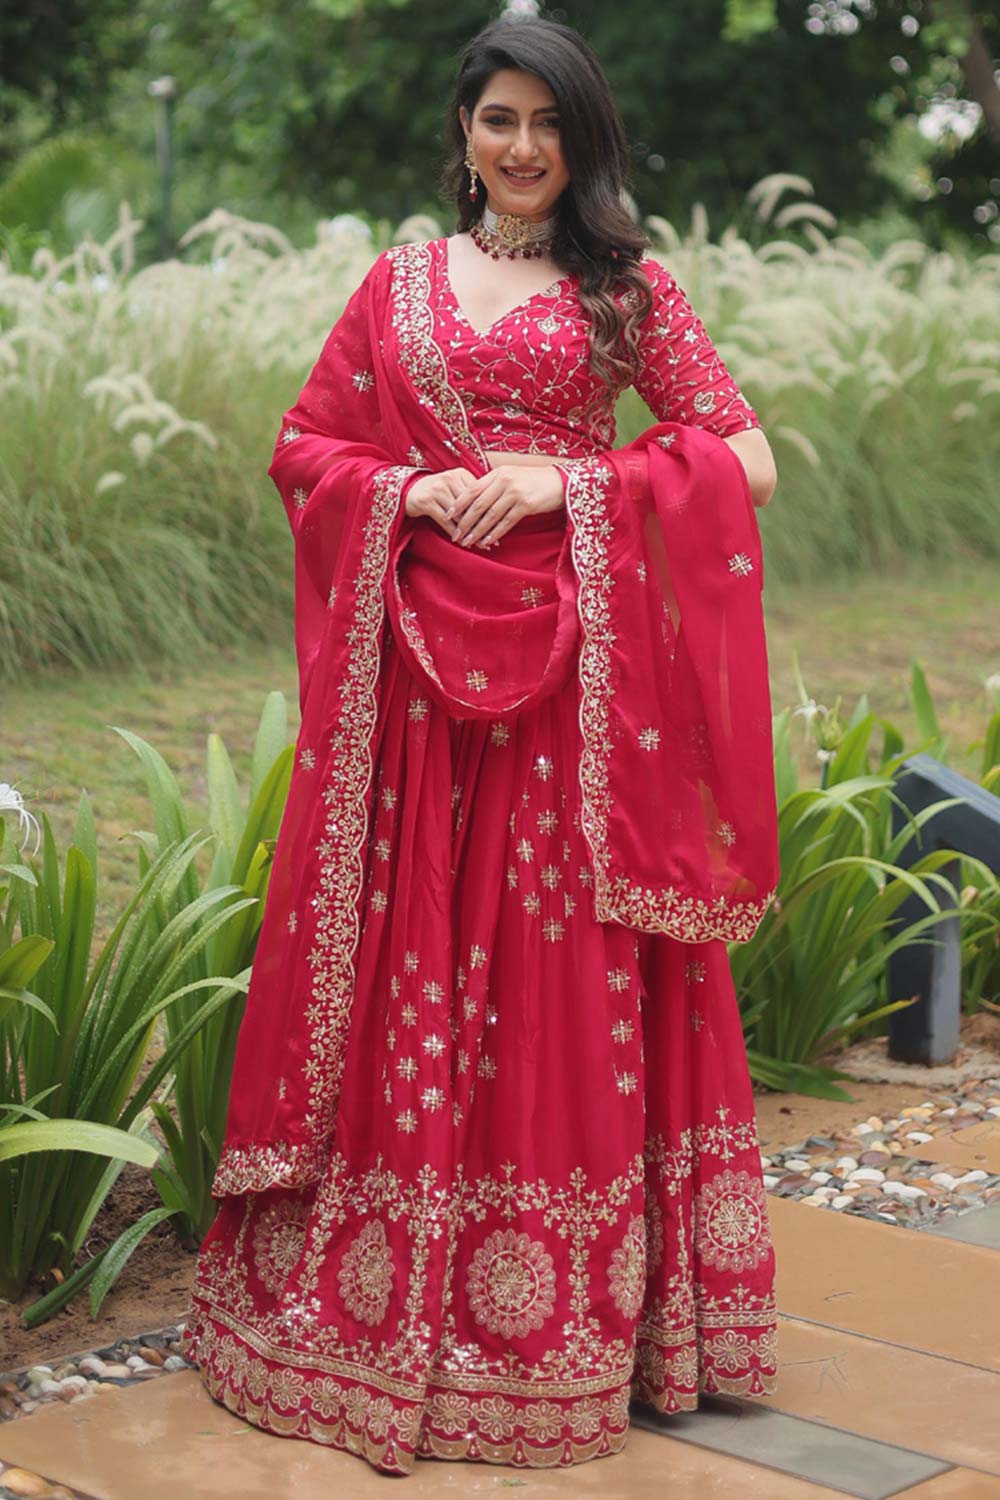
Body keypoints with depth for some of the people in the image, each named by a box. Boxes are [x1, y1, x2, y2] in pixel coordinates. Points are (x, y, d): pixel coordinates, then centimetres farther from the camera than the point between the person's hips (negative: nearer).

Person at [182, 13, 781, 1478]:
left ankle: (570, 1306, 11)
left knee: (567, 966, 0)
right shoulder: (400, 281, 14)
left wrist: (565, 482, -11)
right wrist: (414, 493, -6)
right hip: (418, 657, 2)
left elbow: (747, 461, 0)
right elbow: (305, 445, 13)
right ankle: (377, 1299, 14)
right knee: (409, 959, 3)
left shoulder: (629, 285, 7)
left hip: (574, 660, -2)